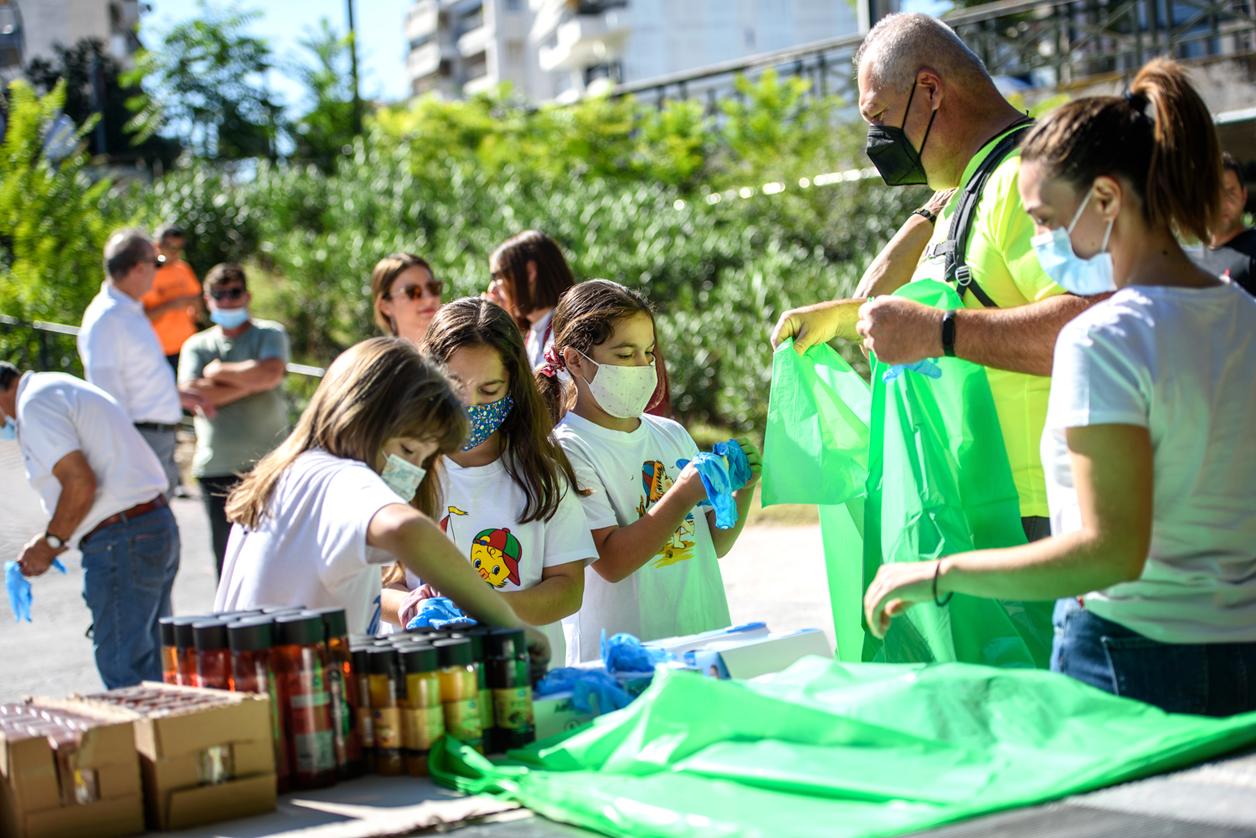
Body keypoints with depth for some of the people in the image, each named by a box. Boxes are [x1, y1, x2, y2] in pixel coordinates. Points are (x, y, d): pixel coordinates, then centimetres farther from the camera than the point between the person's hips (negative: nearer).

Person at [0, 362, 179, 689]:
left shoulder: (35, 406, -10)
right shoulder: (56, 388, 21)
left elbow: (80, 483, -20)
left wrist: (50, 542, -6)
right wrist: (52, 543, 15)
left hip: (121, 543, -11)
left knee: (124, 672, -7)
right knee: (148, 667, 15)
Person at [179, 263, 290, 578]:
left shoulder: (270, 334, 8)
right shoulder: (197, 345, 14)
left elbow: (271, 373, -14)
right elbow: (192, 394, -5)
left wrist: (219, 371, -2)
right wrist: (250, 382, -6)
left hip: (266, 463, -2)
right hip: (216, 469, 2)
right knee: (226, 556, 6)